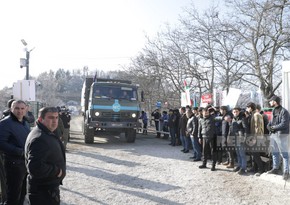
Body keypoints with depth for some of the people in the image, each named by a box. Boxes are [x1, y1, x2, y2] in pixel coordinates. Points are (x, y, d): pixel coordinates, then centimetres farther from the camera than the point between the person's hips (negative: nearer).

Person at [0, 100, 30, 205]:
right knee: (14, 196, 2)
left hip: (26, 162, 8)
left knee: (23, 193, 20)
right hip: (14, 163, -7)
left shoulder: (25, 123, 12)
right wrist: (21, 152, -23)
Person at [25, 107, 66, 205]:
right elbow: (36, 168, -36)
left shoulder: (47, 134, 9)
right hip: (42, 191, -10)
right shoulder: (39, 139, -27)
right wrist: (57, 171, -23)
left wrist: (57, 170, 11)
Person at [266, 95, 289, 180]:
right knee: (275, 153, 15)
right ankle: (275, 168, 26)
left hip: (281, 135, -8)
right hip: (273, 134, 8)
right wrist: (269, 126, -3)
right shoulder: (273, 111, 14)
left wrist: (274, 127, -11)